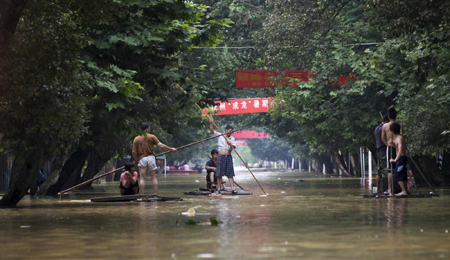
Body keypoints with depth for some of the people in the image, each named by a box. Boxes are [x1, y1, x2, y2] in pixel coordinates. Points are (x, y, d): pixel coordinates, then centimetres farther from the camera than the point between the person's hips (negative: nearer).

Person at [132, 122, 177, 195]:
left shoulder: (136, 139, 5)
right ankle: (156, 194, 1)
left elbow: (134, 152, 2)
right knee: (153, 178, 5)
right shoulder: (152, 137, 1)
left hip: (142, 159, 0)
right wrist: (171, 149, 3)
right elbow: (161, 145, -5)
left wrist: (136, 160, 15)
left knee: (142, 178, -2)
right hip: (151, 157, 0)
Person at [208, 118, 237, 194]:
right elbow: (212, 131, -4)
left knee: (230, 174, -2)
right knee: (219, 174, 0)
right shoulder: (220, 136, 6)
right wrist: (210, 123, -18)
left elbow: (234, 147, 4)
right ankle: (218, 189, 4)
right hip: (221, 156, -2)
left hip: (228, 157, 2)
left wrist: (230, 144, -16)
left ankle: (232, 189, -6)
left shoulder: (232, 138, 12)